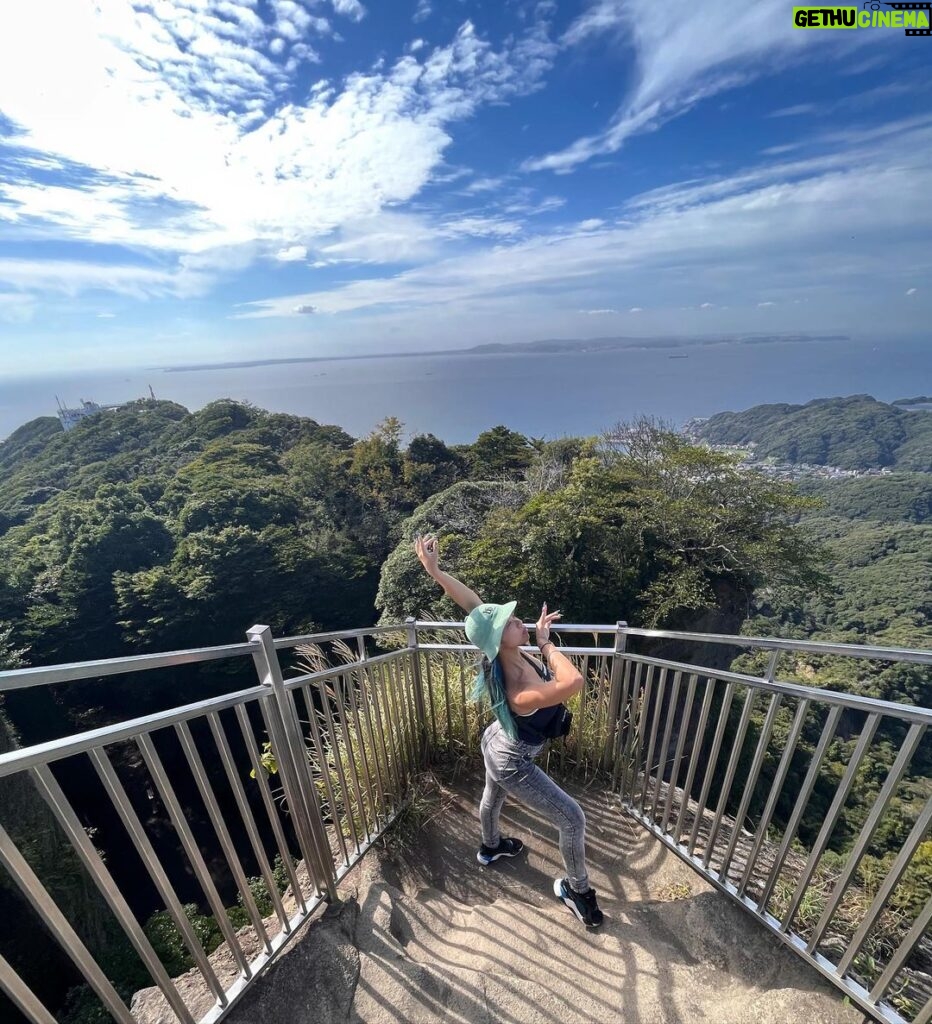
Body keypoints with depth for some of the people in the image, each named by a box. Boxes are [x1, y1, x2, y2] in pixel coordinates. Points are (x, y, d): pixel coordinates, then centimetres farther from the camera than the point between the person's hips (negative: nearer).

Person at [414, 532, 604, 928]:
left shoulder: (505, 654, -25)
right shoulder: (520, 693, -45)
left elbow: (475, 604, -24)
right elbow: (574, 682, -58)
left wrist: (434, 570, -29)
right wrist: (546, 643, -43)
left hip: (496, 744, 8)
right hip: (512, 763, -7)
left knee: (491, 798, 35)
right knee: (573, 820, 8)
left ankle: (490, 847, 64)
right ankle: (577, 890, 33)